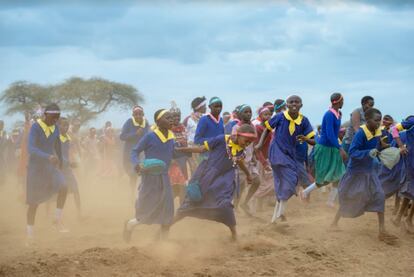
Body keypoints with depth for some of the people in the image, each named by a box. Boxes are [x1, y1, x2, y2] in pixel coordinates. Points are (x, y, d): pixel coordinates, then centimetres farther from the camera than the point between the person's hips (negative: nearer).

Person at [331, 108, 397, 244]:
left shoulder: (378, 132, -3)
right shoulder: (361, 133, -23)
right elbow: (352, 152, -28)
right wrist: (368, 153, -39)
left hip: (369, 170, 5)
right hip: (355, 171, -5)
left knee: (379, 196, -8)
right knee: (347, 198, 9)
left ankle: (382, 231, -7)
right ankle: (335, 221, 35)